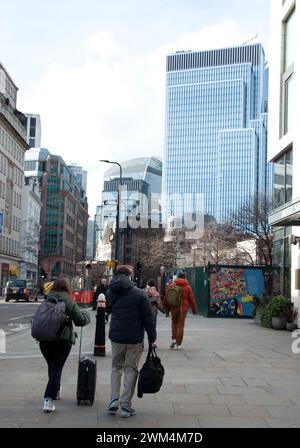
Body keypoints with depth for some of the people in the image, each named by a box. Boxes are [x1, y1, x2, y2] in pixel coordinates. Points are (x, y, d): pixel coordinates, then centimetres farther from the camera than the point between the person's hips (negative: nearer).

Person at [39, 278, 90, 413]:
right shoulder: (68, 302, -7)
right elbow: (81, 320, -5)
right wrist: (86, 314, 14)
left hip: (44, 339, 4)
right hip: (63, 339, -4)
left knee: (52, 366, 21)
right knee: (57, 368, -1)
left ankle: (56, 391, 38)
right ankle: (49, 399, -10)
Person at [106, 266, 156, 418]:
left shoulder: (110, 293, 3)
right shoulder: (139, 294, -10)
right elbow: (148, 317, -8)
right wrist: (152, 337, -2)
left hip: (116, 337, 3)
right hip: (135, 338, -3)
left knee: (116, 367, 20)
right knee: (131, 369, 7)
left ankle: (114, 399, 8)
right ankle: (125, 406, 8)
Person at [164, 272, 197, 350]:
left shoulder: (171, 285, 4)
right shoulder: (188, 287, 0)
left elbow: (166, 297, 6)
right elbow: (192, 299, 1)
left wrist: (166, 307, 17)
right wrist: (194, 310, 8)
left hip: (173, 307, 1)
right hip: (183, 308, -1)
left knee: (174, 323, 19)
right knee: (180, 325, 3)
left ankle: (174, 339, 5)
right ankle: (178, 344, 3)